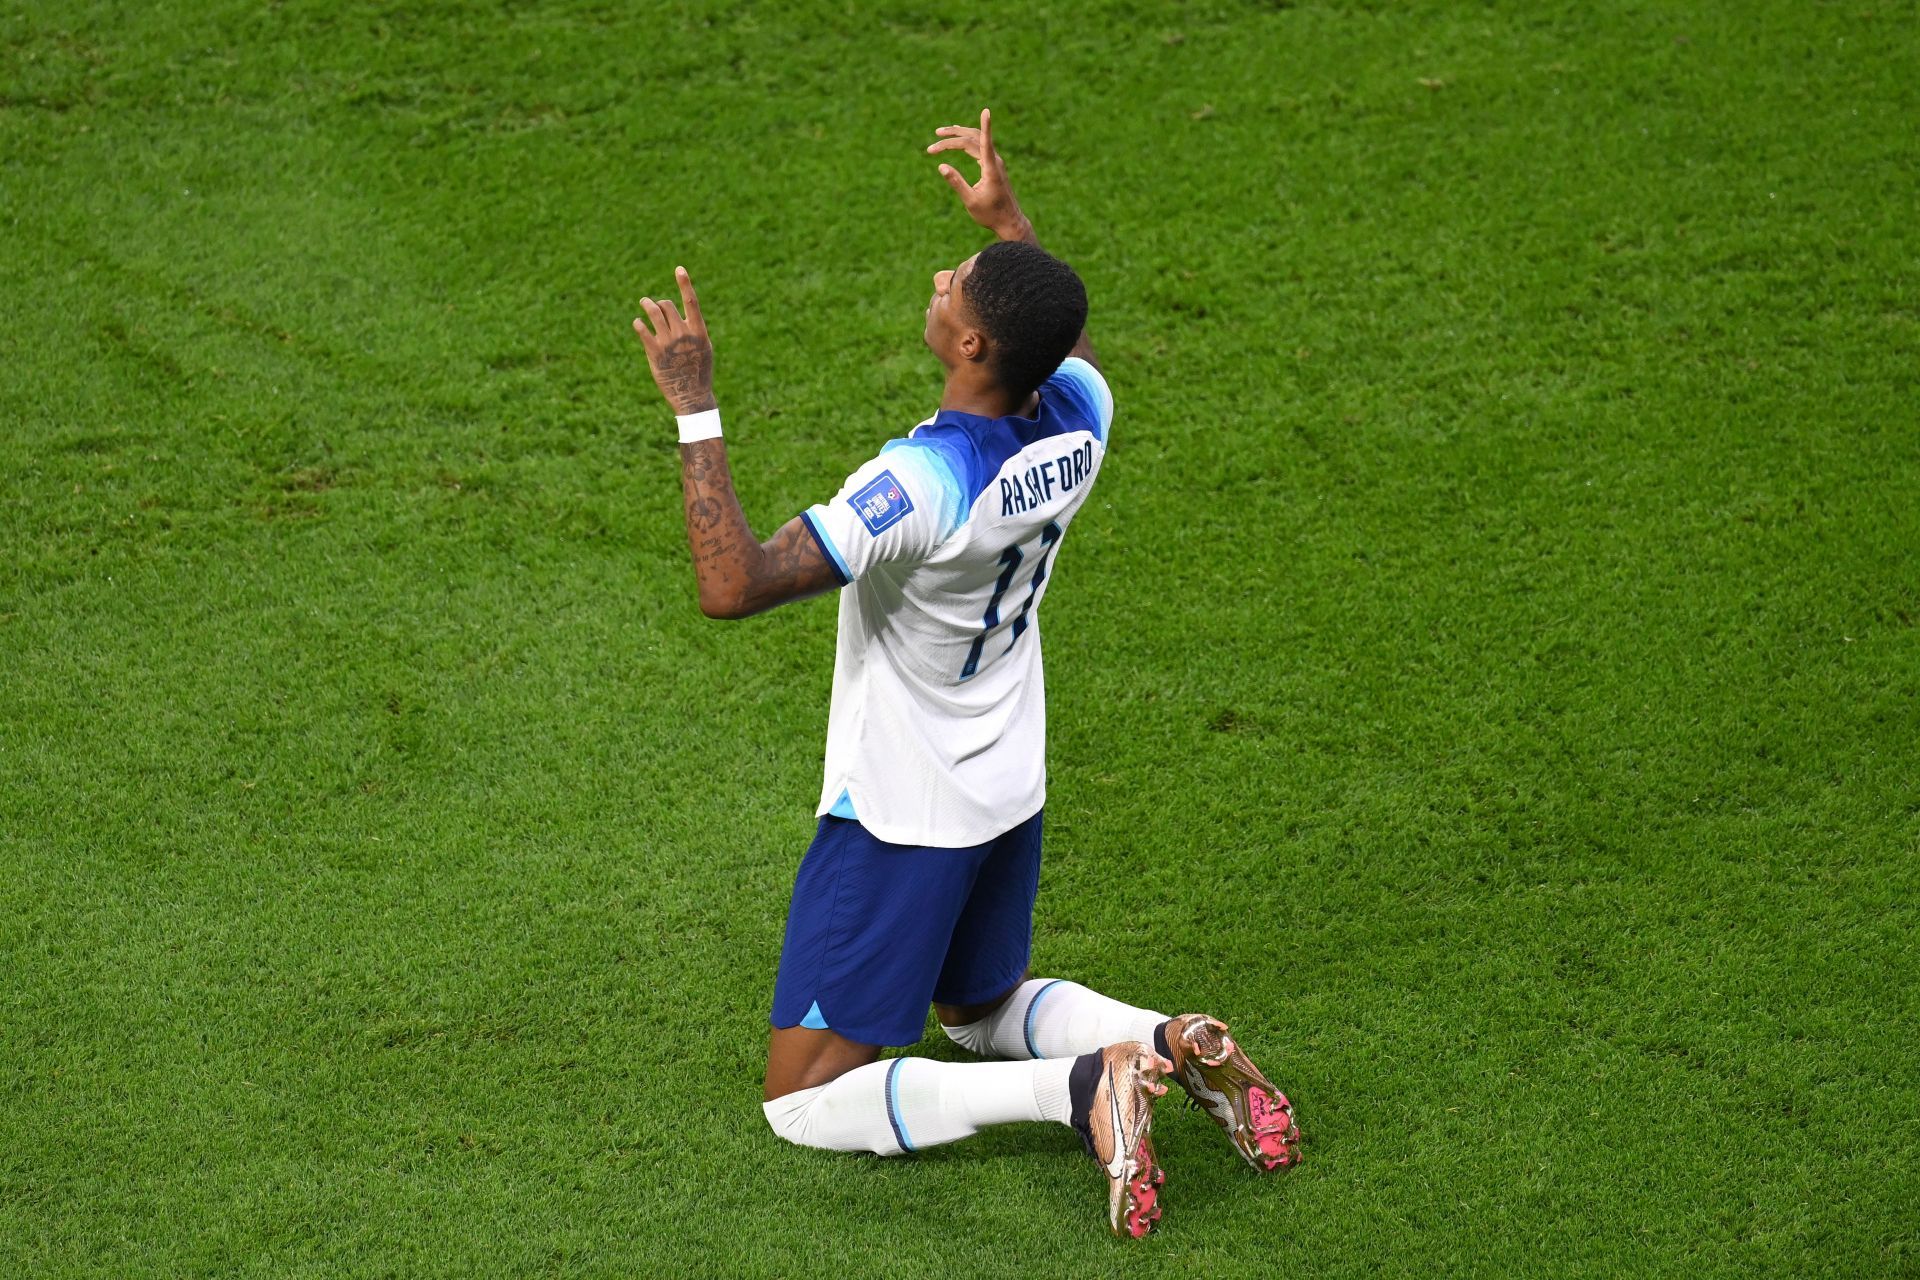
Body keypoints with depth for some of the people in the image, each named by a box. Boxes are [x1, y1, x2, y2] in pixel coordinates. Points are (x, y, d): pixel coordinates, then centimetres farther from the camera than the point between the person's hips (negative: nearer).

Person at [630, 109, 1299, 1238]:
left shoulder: (918, 485, -32)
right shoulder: (1079, 424, -11)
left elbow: (734, 587, -33)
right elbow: (1063, 346, 16)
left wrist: (697, 409, -30)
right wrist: (1010, 218, 20)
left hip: (901, 822, -8)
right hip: (1013, 797, 8)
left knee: (806, 1104, 1)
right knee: (981, 1009, 33)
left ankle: (1080, 1084, -16)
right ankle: (1173, 1044, 6)